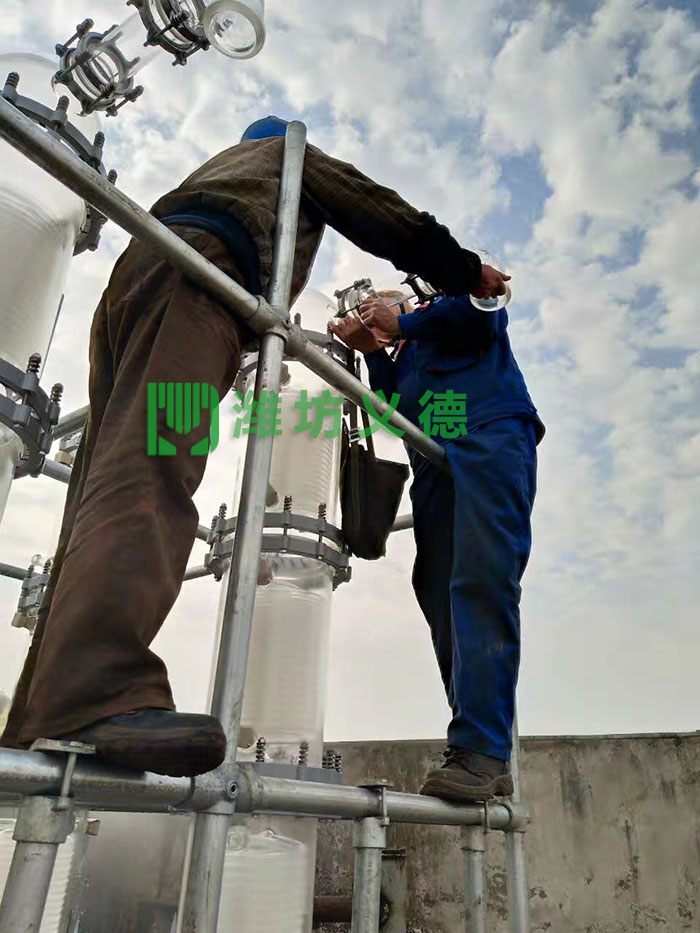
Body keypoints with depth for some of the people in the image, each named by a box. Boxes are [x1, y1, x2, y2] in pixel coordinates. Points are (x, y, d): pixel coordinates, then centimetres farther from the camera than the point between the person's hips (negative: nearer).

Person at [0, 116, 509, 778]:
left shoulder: (217, 165, 46)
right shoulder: (294, 153, 29)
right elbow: (385, 218, 22)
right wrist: (468, 274, 30)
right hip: (199, 266, -7)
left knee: (105, 489, -8)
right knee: (151, 468, -30)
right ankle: (99, 692, -47)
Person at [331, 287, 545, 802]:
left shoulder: (452, 290, 25)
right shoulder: (401, 361, 36)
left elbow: (481, 312, 1)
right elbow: (394, 413, 19)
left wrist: (401, 322, 10)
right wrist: (371, 350, 15)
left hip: (490, 438, -6)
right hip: (434, 467, 6)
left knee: (483, 586, -21)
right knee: (445, 606, -7)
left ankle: (480, 749, -26)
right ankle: (484, 761, -7)